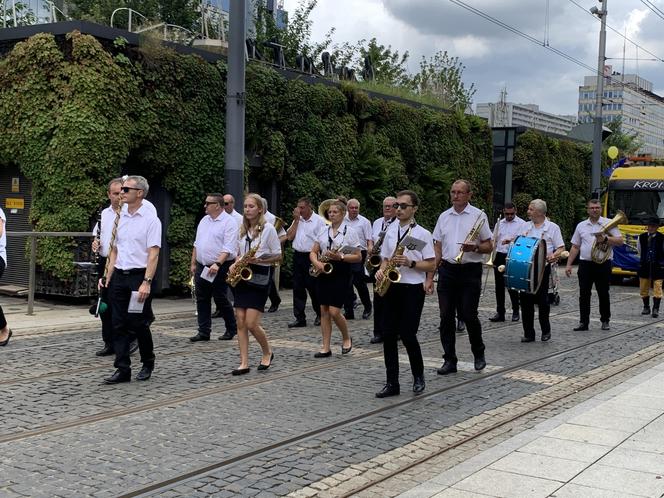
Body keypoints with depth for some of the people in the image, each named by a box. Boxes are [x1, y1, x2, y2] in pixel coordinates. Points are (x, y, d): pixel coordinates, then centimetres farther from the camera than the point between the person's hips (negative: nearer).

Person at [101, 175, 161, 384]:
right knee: (119, 325, 3)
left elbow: (153, 254, -13)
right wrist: (108, 276, 10)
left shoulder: (150, 219, -7)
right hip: (119, 276, 6)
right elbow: (115, 249, 17)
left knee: (139, 325, 2)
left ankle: (148, 363, 23)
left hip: (139, 276, -6)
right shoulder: (121, 217, 12)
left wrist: (146, 282, -21)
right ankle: (123, 369, 7)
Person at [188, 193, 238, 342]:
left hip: (219, 268, -7)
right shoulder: (204, 220, 14)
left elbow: (228, 248, -19)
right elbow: (197, 244, 19)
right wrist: (193, 263, 15)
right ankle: (204, 332, 12)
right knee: (202, 300, 6)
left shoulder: (229, 222, -10)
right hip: (201, 267, 7)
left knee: (220, 299, -1)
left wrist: (217, 264, -29)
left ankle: (232, 329, 16)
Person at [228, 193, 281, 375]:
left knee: (251, 323, -9)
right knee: (241, 322, 0)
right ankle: (244, 363, 4)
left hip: (259, 279, -6)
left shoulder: (268, 229, -7)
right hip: (241, 277, 6)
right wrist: (235, 264, 0)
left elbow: (278, 256, -5)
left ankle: (267, 352, 16)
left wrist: (258, 260, -19)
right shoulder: (242, 229, 11)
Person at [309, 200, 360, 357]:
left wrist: (340, 257, -19)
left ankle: (346, 338, 16)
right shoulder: (323, 231, 11)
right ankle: (326, 348, 10)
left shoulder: (350, 231, -3)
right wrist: (317, 263, -11)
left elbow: (358, 257, -5)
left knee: (334, 311, -10)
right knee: (324, 310, 4)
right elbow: (313, 252, 10)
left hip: (341, 273, -5)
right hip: (323, 272, 5)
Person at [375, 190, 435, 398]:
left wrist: (410, 263, -19)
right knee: (389, 335, 1)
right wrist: (381, 270, -3)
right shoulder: (390, 233, 12)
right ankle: (392, 383, 9)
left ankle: (418, 376, 17)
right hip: (392, 288, 5)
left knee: (407, 334, -6)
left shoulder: (423, 234, -3)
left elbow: (431, 265, -5)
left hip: (413, 289, -5)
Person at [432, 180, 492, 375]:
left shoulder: (478, 216, 0)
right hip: (447, 270, 4)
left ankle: (479, 354, 21)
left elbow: (489, 246, 2)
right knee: (446, 316, 3)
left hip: (470, 271, -4)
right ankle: (449, 360, 11)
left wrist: (474, 247, -20)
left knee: (468, 315, -3)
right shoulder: (444, 217, 11)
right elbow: (437, 249, 12)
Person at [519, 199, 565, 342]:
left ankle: (546, 331, 20)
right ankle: (528, 333, 10)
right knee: (525, 299, 2)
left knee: (542, 299, 2)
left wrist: (553, 256, -21)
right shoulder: (526, 226, 13)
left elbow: (561, 248, -2)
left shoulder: (552, 227, 0)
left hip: (542, 267, -4)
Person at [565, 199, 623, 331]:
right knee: (584, 294, 2)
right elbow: (575, 247, 14)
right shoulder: (581, 226, 11)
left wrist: (605, 239, -20)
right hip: (585, 264, 2)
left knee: (603, 294, 6)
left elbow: (620, 241, -4)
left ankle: (605, 321, 19)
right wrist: (568, 264, 9)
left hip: (603, 264, -2)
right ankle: (583, 322, 7)